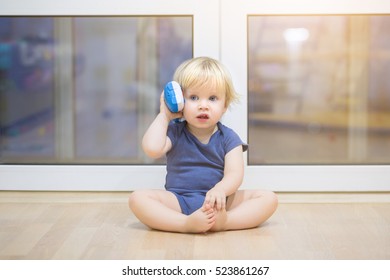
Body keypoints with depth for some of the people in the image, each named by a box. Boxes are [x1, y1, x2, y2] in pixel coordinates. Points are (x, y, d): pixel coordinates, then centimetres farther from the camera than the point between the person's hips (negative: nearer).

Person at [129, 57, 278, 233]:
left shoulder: (228, 138, 4)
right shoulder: (175, 132, 4)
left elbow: (234, 174, -9)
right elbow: (152, 149, -18)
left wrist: (219, 189, -33)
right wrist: (164, 115, -5)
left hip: (217, 203, 1)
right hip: (178, 202, -1)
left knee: (269, 198, -17)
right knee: (137, 198, -26)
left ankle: (223, 222, -38)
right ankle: (186, 223, -40)